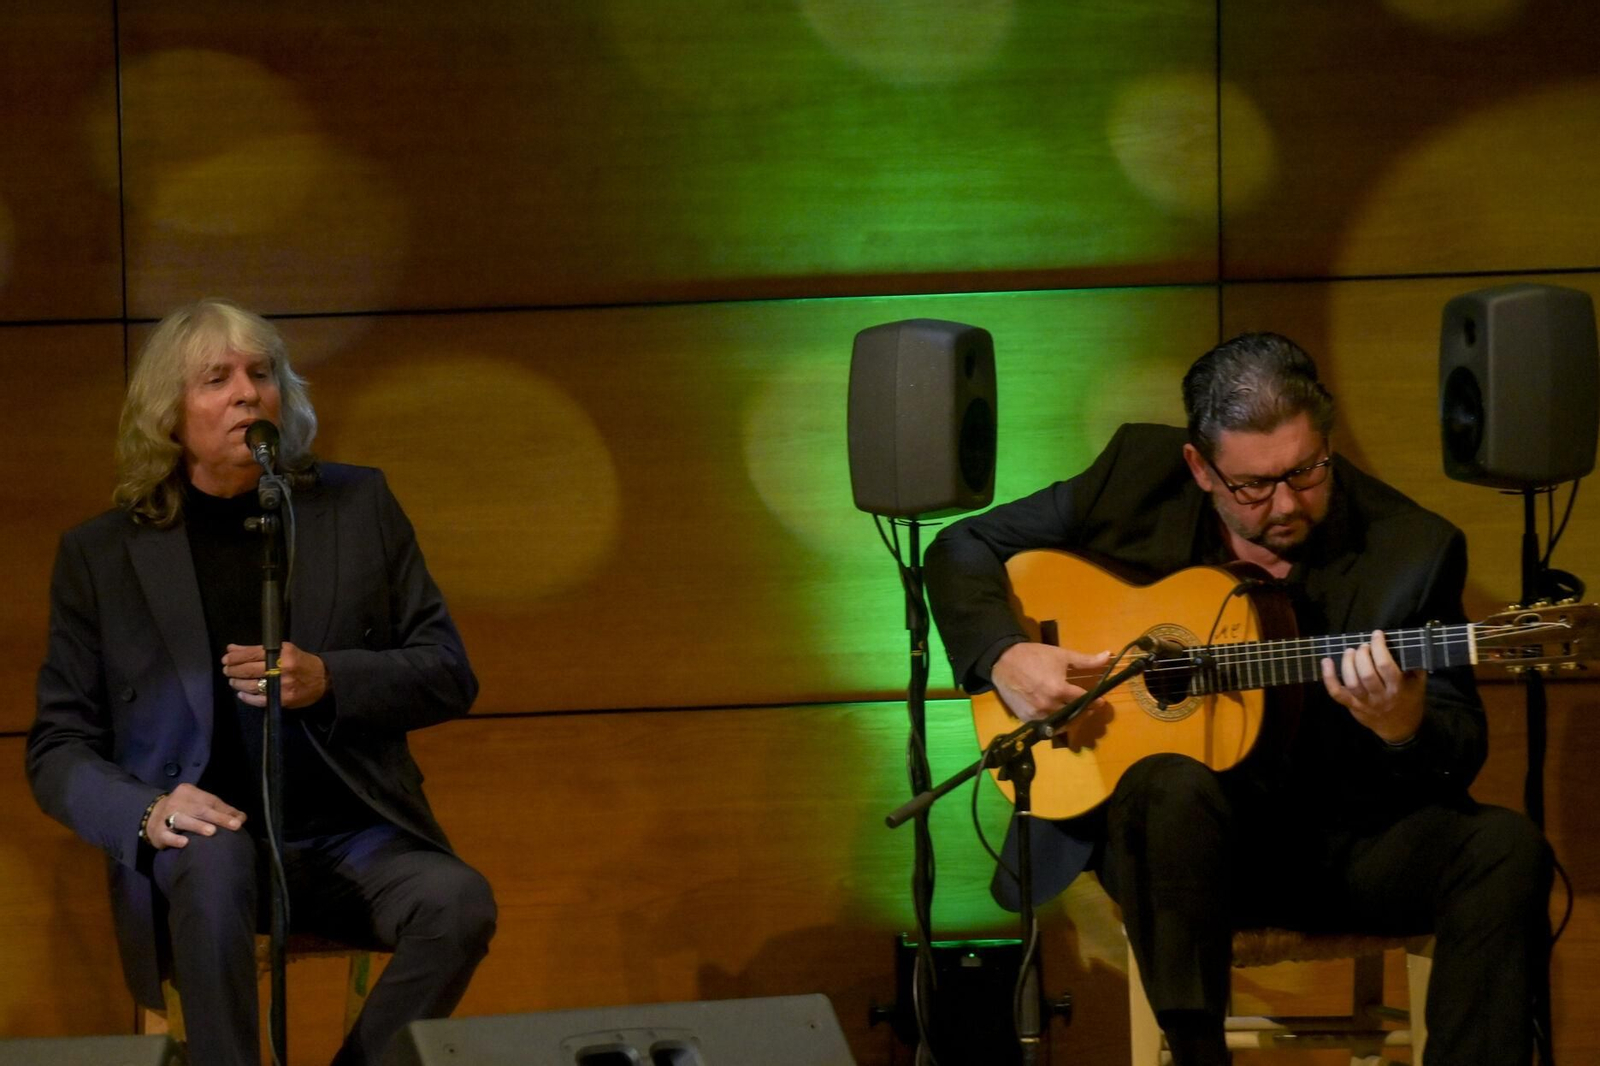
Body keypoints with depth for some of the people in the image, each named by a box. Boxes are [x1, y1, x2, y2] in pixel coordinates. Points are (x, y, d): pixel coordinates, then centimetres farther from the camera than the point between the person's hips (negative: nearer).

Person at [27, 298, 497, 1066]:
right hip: (204, 838, -2)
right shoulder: (100, 554, 7)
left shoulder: (357, 506, 11)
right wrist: (145, 813, -15)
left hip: (353, 838, 2)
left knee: (458, 902, -30)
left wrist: (327, 680, -11)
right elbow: (57, 750, 7)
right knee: (215, 856, -38)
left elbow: (450, 675, 9)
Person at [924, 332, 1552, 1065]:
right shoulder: (1139, 476, -2)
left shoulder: (1407, 550, -6)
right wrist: (1003, 657, -11)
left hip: (1340, 838, 1)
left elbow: (1461, 753, -3)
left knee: (1505, 847, -26)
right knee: (1172, 786, -37)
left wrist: (1405, 728, -28)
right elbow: (965, 547, 9)